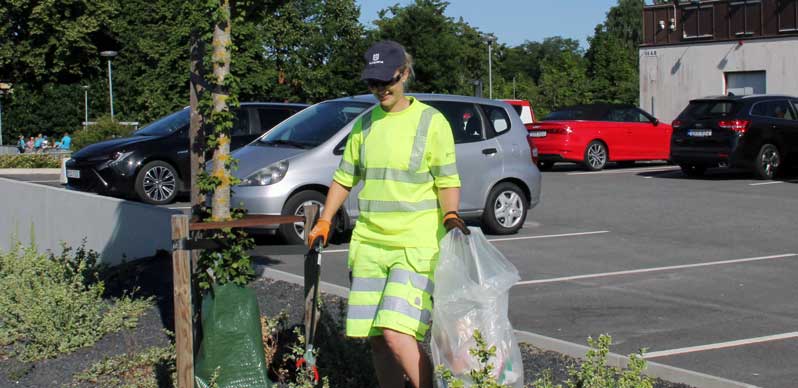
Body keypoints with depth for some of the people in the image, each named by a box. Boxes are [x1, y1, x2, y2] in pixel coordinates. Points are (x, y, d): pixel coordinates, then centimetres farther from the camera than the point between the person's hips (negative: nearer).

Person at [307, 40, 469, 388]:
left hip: (415, 245, -5)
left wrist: (450, 216, -20)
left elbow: (448, 181, -3)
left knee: (396, 334, -19)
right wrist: (325, 221, 14)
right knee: (376, 338, 6)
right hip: (368, 243, 5)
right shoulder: (364, 124, 12)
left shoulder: (431, 121, -3)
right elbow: (344, 177, 20)